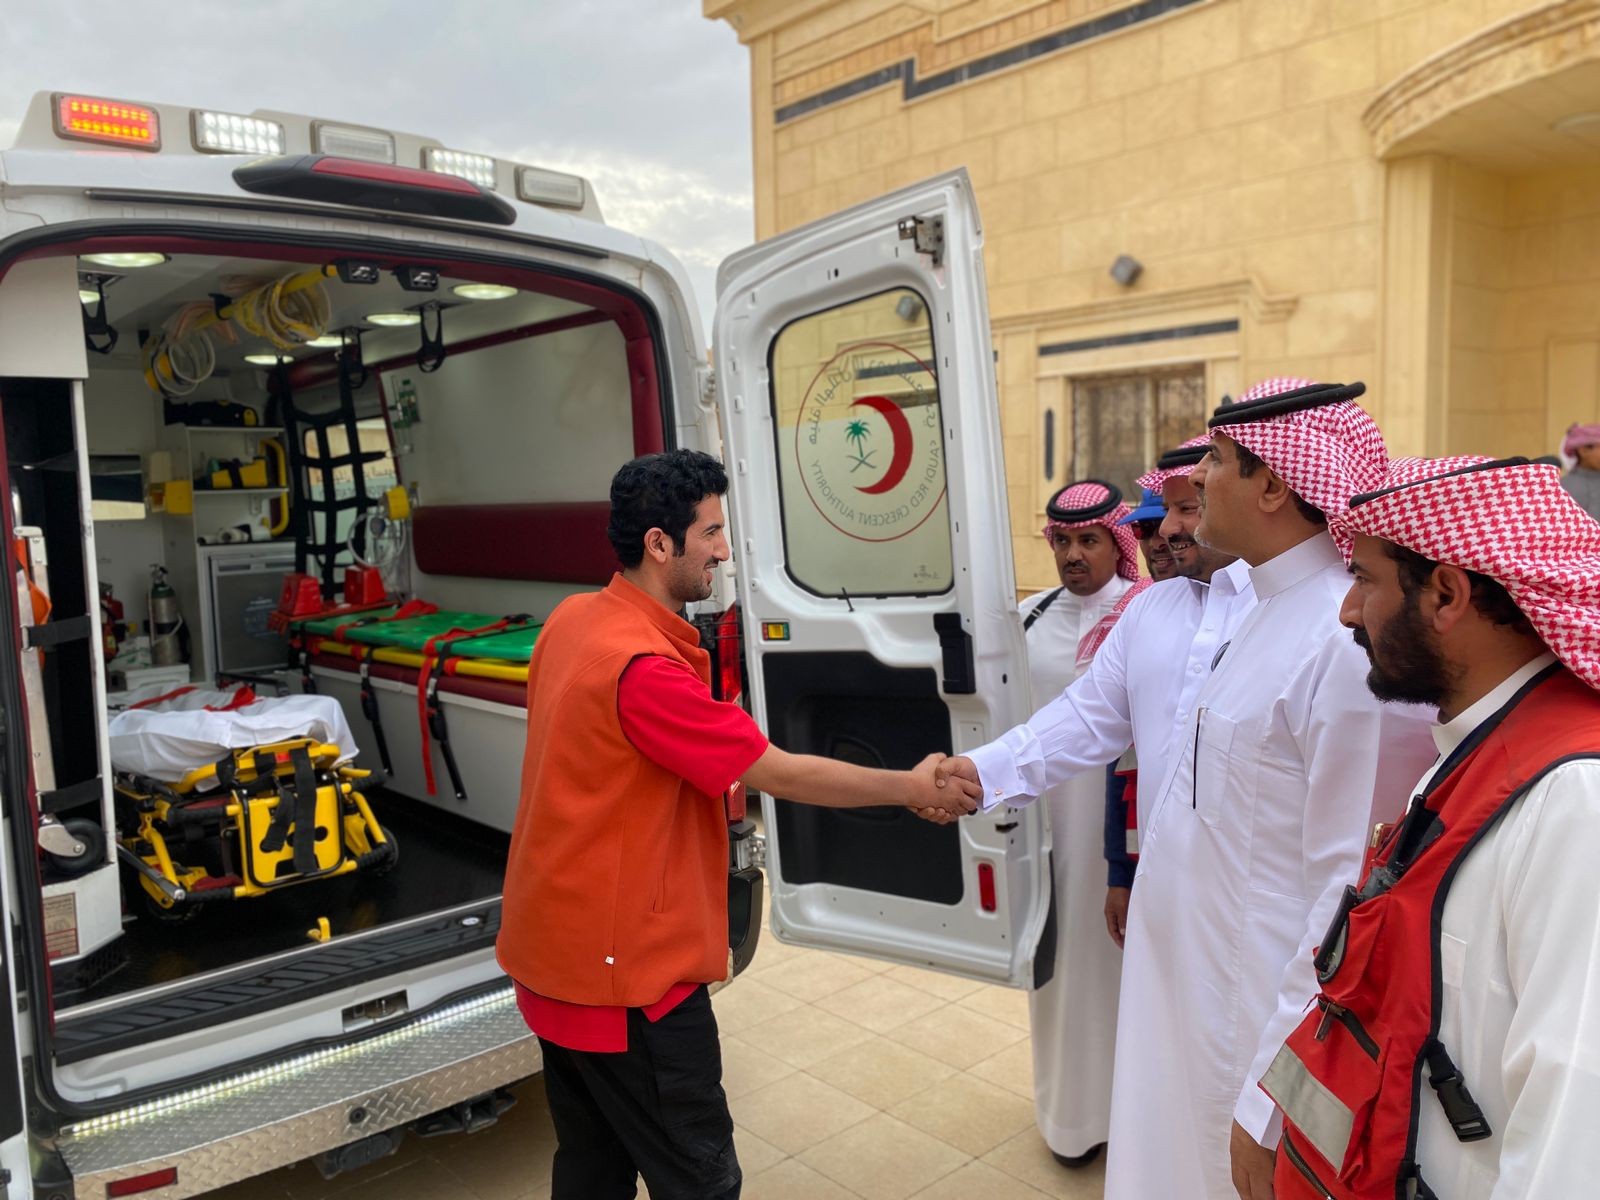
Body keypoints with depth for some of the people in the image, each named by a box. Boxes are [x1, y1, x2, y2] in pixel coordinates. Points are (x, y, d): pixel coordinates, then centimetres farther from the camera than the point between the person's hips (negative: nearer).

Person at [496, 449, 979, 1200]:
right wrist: (912, 787, -10)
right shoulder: (643, 666, -26)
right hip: (624, 966, -9)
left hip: (557, 942, 9)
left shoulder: (572, 619, 2)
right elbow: (779, 775, -22)